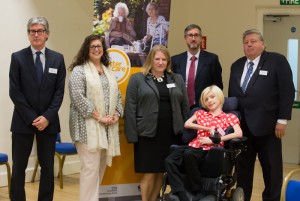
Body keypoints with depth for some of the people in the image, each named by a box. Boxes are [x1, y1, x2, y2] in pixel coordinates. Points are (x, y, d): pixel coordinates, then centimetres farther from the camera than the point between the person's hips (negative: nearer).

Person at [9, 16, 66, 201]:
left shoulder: (58, 59, 5)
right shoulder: (18, 57, -1)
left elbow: (59, 91, 1)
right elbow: (14, 92, -5)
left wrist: (47, 117, -10)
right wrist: (31, 118, -11)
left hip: (48, 121, 2)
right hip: (23, 121, -2)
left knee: (48, 167, 8)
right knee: (19, 167, 2)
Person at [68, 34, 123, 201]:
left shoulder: (108, 71, 18)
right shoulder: (79, 70, -4)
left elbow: (117, 95, 19)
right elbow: (78, 97, -14)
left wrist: (116, 114, 1)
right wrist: (98, 117, -15)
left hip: (108, 127, 7)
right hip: (89, 126, -7)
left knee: (101, 166, 9)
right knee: (91, 167, -9)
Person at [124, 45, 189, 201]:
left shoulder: (177, 79, 12)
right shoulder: (137, 79, 1)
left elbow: (185, 107, 13)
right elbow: (130, 109, -3)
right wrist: (132, 135, -9)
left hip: (171, 134, 3)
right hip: (148, 134, -3)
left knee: (161, 172, 8)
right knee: (149, 173, -1)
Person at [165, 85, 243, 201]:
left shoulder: (229, 117, 16)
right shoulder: (200, 113, 26)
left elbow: (239, 134, -3)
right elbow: (187, 124, 9)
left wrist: (214, 140, -9)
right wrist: (208, 129, 0)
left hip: (210, 150, -4)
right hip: (194, 146, 4)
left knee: (189, 154, -39)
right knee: (169, 161, -28)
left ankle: (195, 190, -19)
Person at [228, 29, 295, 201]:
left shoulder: (277, 61, -4)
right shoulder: (237, 65, 13)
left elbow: (287, 91, -9)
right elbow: (232, 95, 15)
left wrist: (282, 120, -14)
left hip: (266, 125, -5)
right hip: (242, 125, 5)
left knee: (272, 168, 5)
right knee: (243, 167, 12)